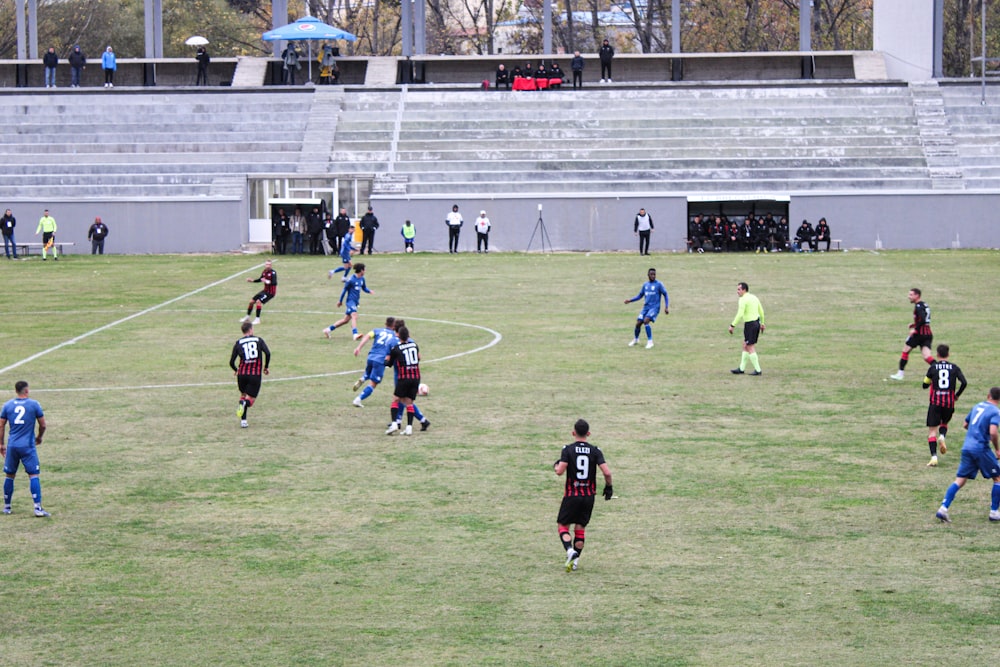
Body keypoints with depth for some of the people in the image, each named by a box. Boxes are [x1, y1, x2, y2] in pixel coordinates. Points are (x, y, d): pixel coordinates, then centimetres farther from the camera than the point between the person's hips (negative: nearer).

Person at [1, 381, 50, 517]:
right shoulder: (34, 404, -2)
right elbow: (43, 425, 2)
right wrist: (39, 437, 21)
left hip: (12, 446, 3)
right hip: (28, 446, -3)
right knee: (33, 475, -4)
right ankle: (38, 508, -12)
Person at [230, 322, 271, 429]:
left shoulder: (238, 343, 5)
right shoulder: (258, 340, 3)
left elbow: (231, 362, 3)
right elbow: (268, 353, -11)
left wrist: (236, 370, 24)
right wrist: (266, 367, 4)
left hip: (242, 374, 2)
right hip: (255, 374, -2)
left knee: (243, 394, 23)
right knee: (250, 399, 6)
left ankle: (243, 420, 9)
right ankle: (245, 403, -33)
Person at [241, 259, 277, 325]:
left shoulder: (273, 272, -20)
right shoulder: (264, 272, 3)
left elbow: (275, 283, -30)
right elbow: (260, 279, 21)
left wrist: (267, 281, -45)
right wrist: (252, 280, 12)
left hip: (271, 292, -8)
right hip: (265, 290, 8)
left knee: (258, 301, -23)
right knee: (252, 301, 8)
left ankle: (257, 319, -14)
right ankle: (247, 317, 26)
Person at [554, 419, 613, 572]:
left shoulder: (568, 450, -8)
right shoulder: (595, 451, -2)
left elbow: (560, 471, -17)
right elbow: (607, 472, -11)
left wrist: (556, 466, 6)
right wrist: (609, 487, 7)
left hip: (571, 495, -3)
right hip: (589, 496, 3)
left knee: (562, 525, 7)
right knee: (580, 527, 16)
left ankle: (570, 551, -19)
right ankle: (575, 560, 13)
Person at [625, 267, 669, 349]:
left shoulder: (659, 284, -5)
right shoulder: (645, 285, 10)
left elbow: (665, 295, -1)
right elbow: (640, 296, 19)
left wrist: (666, 307, -8)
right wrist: (630, 300, 7)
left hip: (654, 308, -5)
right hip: (646, 307, 5)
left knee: (646, 321, -26)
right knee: (638, 323, -2)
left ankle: (650, 341, -17)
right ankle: (635, 339, 27)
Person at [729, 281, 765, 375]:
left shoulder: (743, 300, -15)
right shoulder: (754, 298, 12)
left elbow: (740, 314, -23)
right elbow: (761, 311, 19)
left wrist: (732, 325, -21)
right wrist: (762, 323, 28)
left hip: (749, 324, -9)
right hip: (757, 322, 9)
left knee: (750, 348, -2)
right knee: (745, 346, 16)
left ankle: (757, 370, -1)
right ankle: (741, 369, 20)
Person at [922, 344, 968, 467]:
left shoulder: (933, 367, 0)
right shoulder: (954, 368, 3)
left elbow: (925, 385, 7)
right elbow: (964, 382, -8)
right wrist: (957, 395, 7)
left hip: (935, 403, -2)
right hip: (949, 403, 2)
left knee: (932, 430, 2)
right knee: (944, 423, 27)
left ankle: (934, 457, -13)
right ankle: (942, 437, -7)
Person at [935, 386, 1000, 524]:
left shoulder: (977, 406, 14)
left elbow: (966, 425, 24)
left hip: (967, 448, 6)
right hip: (981, 449, -6)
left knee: (959, 480, 5)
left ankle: (943, 508, -9)